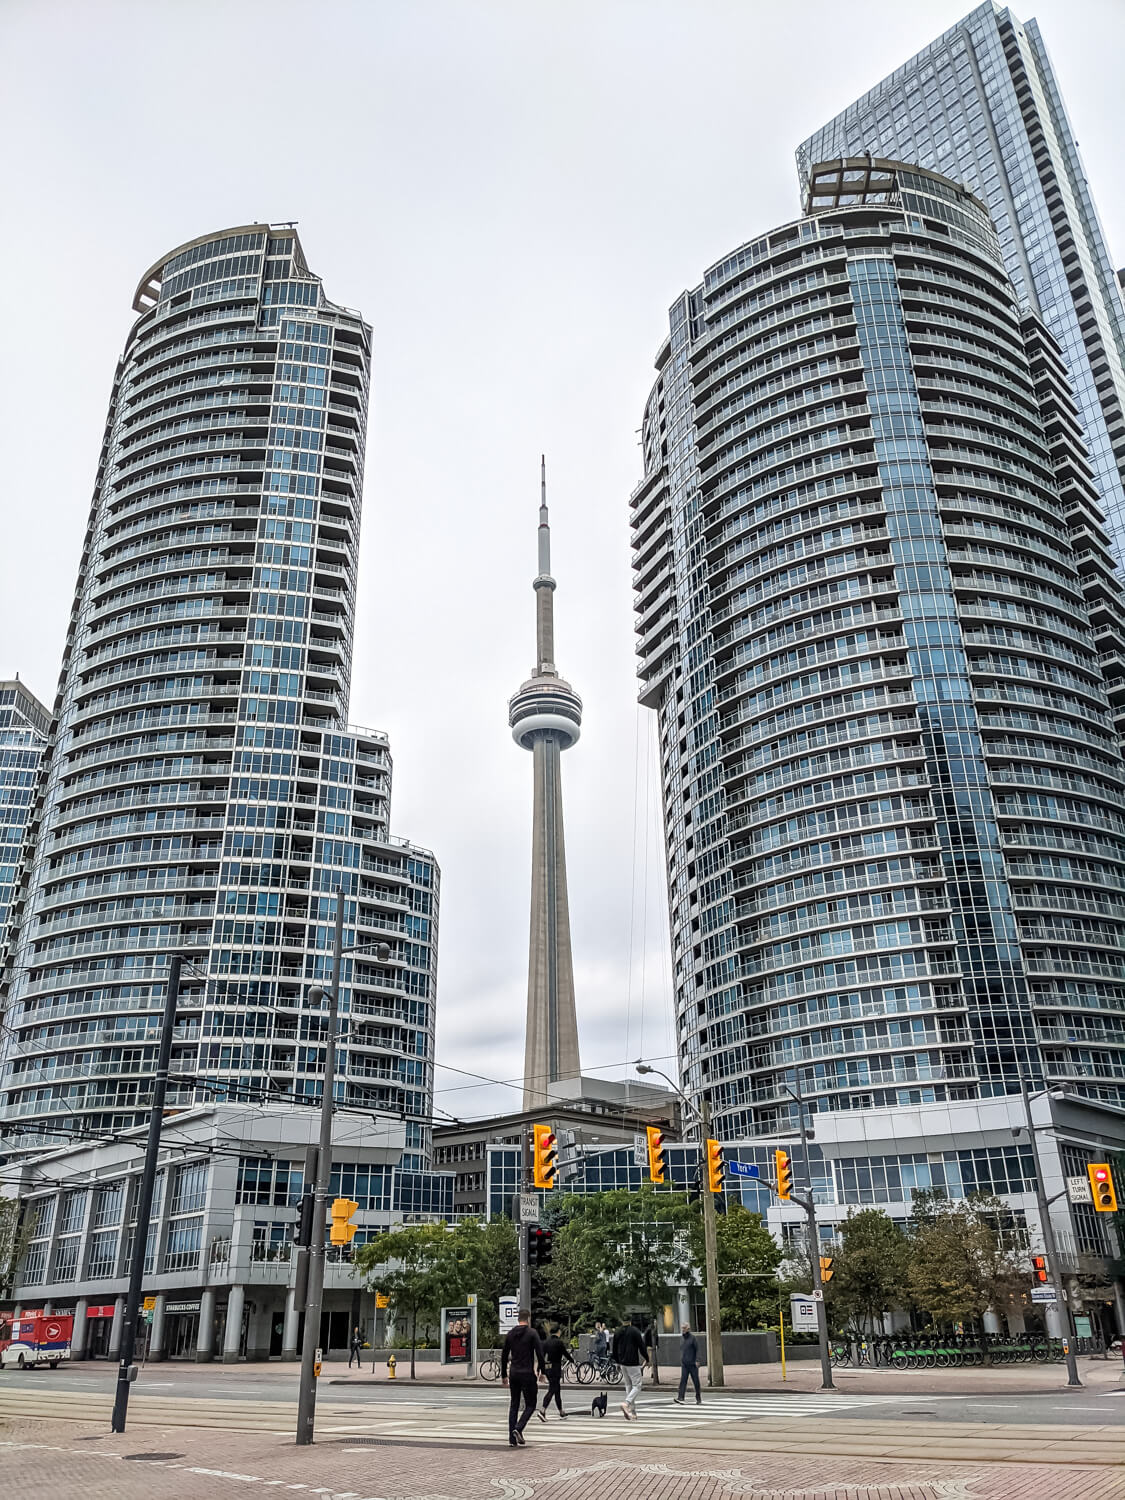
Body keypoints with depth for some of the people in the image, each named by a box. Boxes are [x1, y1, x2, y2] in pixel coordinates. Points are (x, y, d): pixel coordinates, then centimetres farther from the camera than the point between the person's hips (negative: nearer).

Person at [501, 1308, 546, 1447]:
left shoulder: (510, 1333, 8)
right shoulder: (532, 1333, -8)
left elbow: (504, 1355, 10)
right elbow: (539, 1354, -11)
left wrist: (504, 1375, 17)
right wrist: (543, 1371, 0)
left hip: (514, 1374, 5)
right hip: (527, 1374, -5)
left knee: (513, 1405, 12)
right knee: (530, 1405, 5)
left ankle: (512, 1438, 7)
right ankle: (518, 1429, -16)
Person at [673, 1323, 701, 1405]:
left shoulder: (693, 1338, -6)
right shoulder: (683, 1339, 13)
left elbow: (697, 1350, -10)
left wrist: (697, 1360, -18)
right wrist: (681, 1361, 20)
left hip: (693, 1364, -5)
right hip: (684, 1364, 5)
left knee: (696, 1381, 4)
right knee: (683, 1381, -8)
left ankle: (699, 1399, 18)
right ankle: (680, 1398, -16)